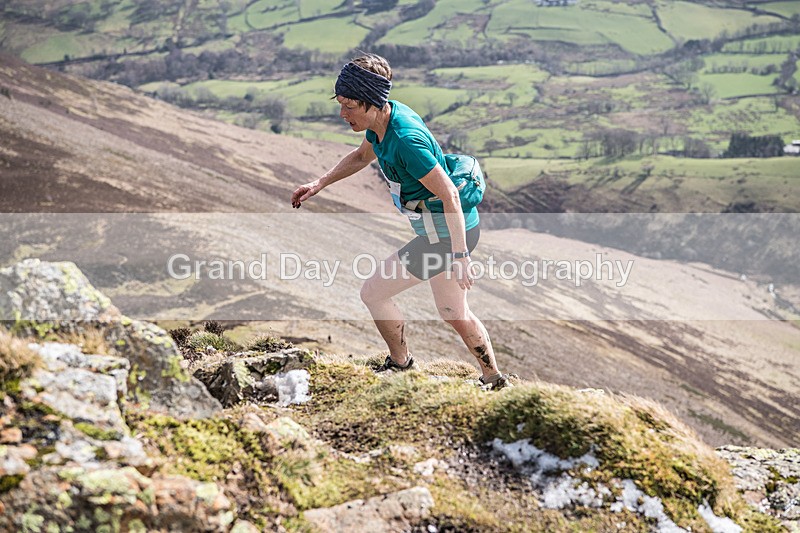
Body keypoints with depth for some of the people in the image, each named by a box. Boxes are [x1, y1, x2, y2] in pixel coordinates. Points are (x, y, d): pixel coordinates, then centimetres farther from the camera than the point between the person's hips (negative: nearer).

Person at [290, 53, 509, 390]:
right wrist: (318, 184, 15)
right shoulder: (383, 116, -2)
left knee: (373, 293, 1)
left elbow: (449, 196, -28)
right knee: (455, 315, 23)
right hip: (453, 227, 10)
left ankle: (399, 364, 23)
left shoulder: (406, 140, -30)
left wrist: (459, 257, -26)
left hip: (446, 234, -10)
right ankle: (495, 382, 38)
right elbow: (362, 156, 20)